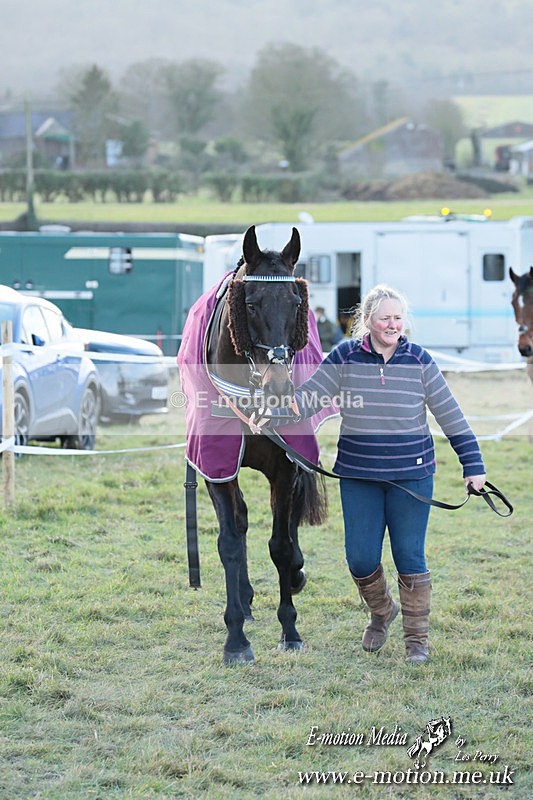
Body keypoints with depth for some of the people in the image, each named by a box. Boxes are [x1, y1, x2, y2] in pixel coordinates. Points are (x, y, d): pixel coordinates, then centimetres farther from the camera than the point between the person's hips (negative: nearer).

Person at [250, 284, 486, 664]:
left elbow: (451, 415, 2)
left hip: (412, 476, -1)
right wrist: (271, 416, -21)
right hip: (359, 477, 1)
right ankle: (382, 612, 32)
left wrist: (473, 464, 0)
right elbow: (307, 397, -4)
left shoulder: (419, 361, -1)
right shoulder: (345, 358, 0)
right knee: (361, 559, 2)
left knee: (410, 558, 1)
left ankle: (418, 637, 16)